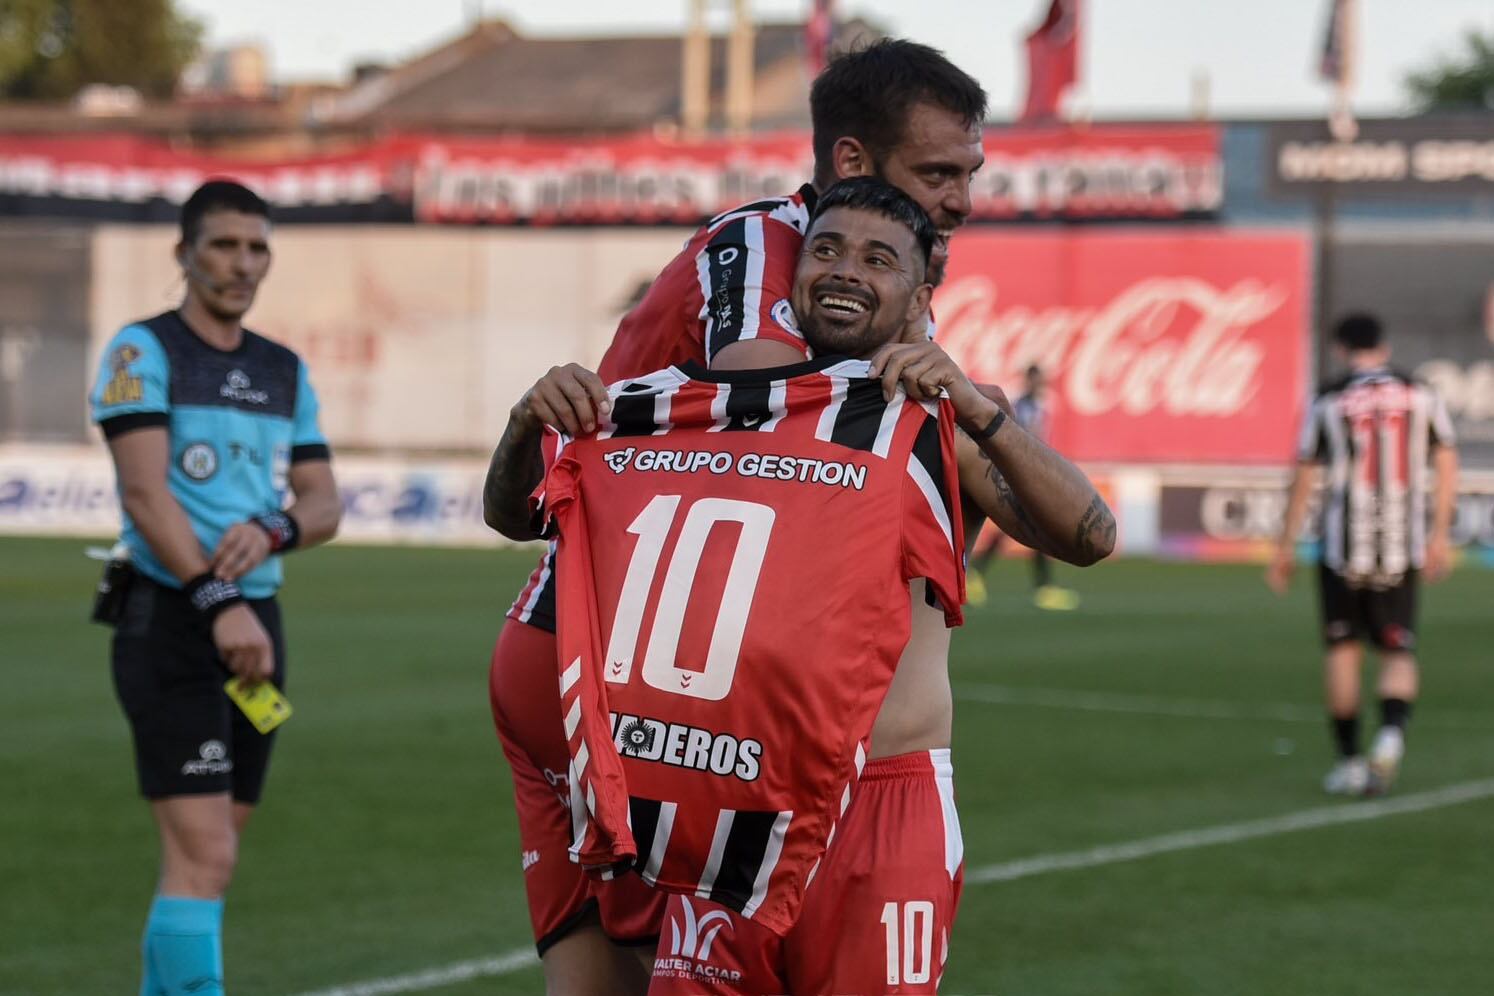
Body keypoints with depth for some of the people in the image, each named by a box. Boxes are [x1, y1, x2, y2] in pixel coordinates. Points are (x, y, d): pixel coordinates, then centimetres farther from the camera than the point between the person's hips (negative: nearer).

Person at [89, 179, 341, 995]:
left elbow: (324, 505, 9)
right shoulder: (143, 351, -5)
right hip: (170, 622, -7)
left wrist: (272, 531, -15)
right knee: (205, 857, -15)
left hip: (255, 626, 7)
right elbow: (145, 491, -17)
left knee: (205, 856, 11)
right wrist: (217, 603, -27)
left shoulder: (285, 372, 14)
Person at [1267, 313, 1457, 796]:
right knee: (1398, 651, 8)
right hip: (1402, 549, 2)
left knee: (1342, 648, 11)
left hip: (1343, 546, -2)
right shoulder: (1420, 395, 4)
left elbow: (1303, 479, 0)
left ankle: (1349, 761, 12)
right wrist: (1439, 535, 10)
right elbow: (1447, 465, 3)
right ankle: (1392, 731, -19)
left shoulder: (1329, 402, -2)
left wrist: (1286, 548, 7)